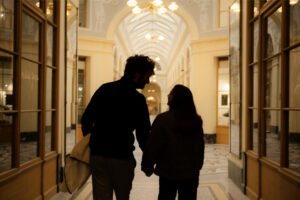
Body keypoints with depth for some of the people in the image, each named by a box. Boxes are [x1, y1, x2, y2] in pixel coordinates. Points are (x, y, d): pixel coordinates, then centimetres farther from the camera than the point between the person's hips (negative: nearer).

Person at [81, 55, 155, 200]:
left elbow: (85, 119, 4)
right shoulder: (138, 99, -9)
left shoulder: (104, 89, 4)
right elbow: (143, 133, -8)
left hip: (98, 155, 4)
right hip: (122, 157, -3)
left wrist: (91, 142, 15)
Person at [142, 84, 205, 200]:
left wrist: (148, 167, -1)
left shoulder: (163, 119, -16)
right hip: (191, 172, 4)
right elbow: (200, 147, 8)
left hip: (168, 172, -3)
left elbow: (153, 146, -14)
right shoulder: (196, 121, -1)